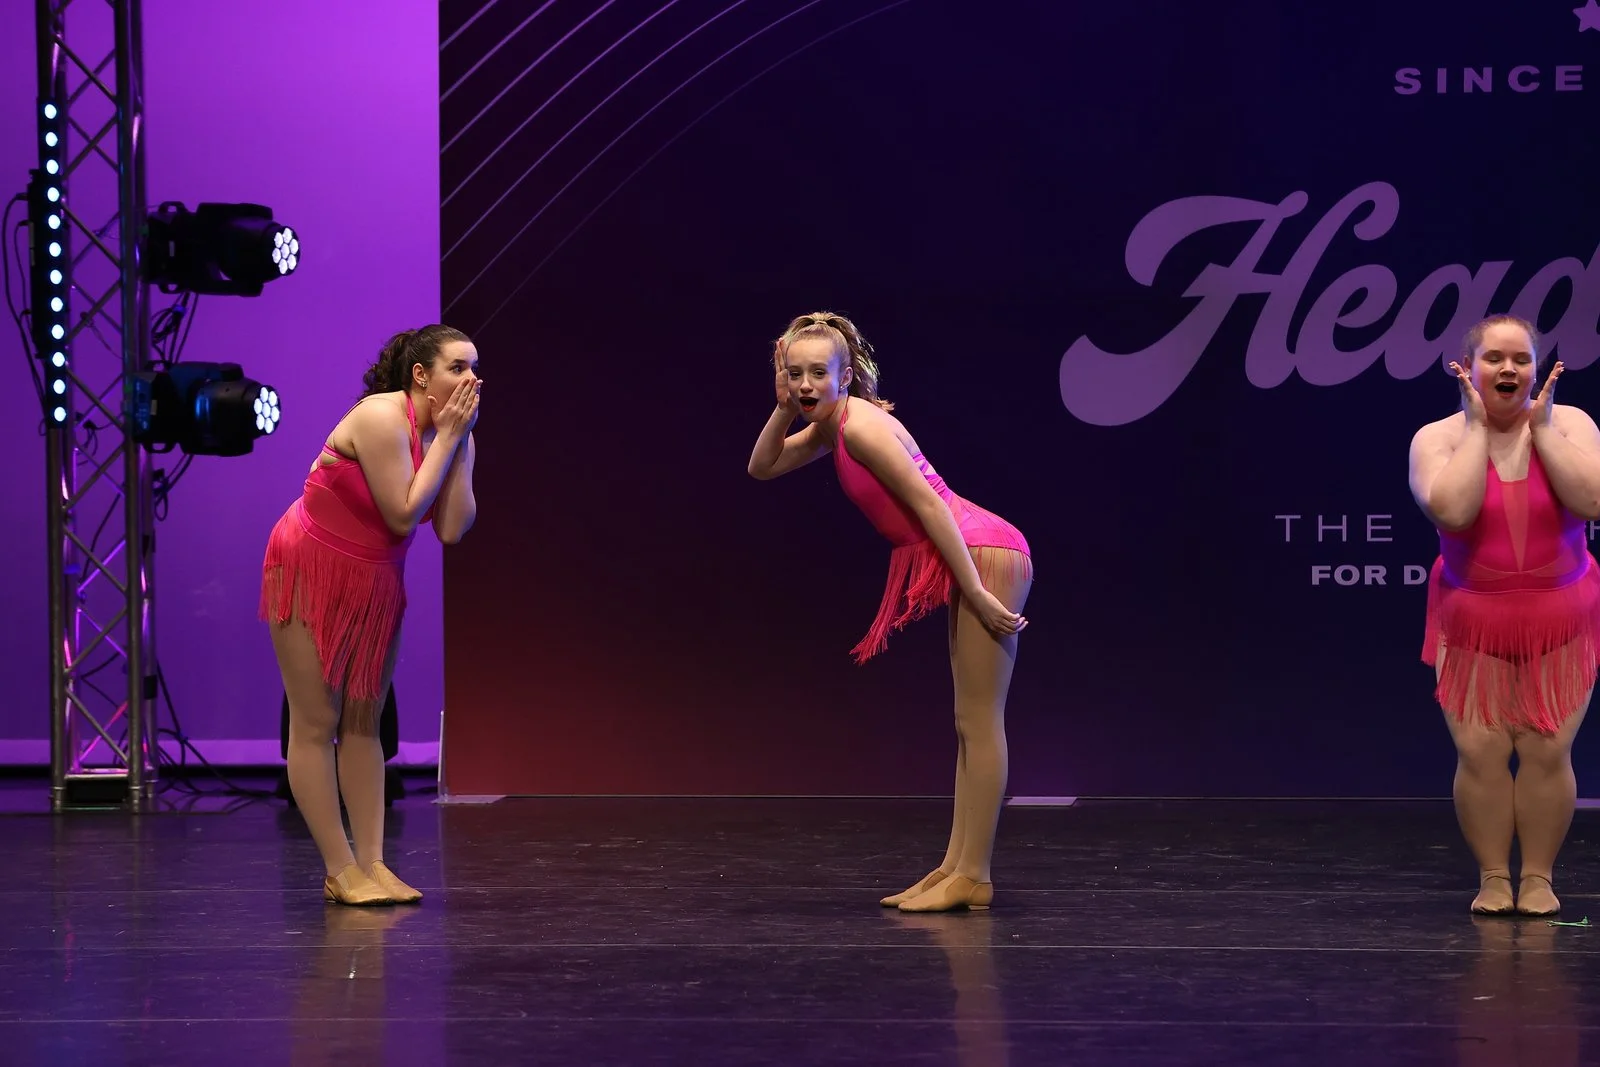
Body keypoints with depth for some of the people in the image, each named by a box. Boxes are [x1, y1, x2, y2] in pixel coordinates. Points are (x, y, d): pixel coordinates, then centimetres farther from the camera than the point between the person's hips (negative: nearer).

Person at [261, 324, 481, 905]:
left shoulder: (452, 434, -2)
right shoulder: (381, 419, -24)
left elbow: (452, 529, -13)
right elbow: (403, 514, -26)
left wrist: (459, 441, -16)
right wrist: (446, 438, -22)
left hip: (375, 584, 8)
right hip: (310, 572, -8)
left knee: (363, 723, 8)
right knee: (315, 724, -3)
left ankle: (371, 862, 9)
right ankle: (341, 871, -2)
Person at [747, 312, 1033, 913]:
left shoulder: (859, 425, -15)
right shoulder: (830, 426, 13)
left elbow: (928, 503, -18)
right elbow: (762, 467, 23)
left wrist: (978, 595, -19)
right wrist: (786, 409, 6)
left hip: (986, 557, -10)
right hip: (972, 562, 10)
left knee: (979, 721, -7)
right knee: (970, 722, 11)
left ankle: (973, 877, -6)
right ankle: (957, 866, 15)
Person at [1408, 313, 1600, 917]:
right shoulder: (1438, 438, -5)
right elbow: (1451, 510, -25)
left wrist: (1541, 427, -16)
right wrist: (1478, 427, -17)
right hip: (1473, 628, 0)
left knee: (1546, 751, -4)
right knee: (1480, 752, -6)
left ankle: (1538, 877, 9)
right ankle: (1493, 878, 8)